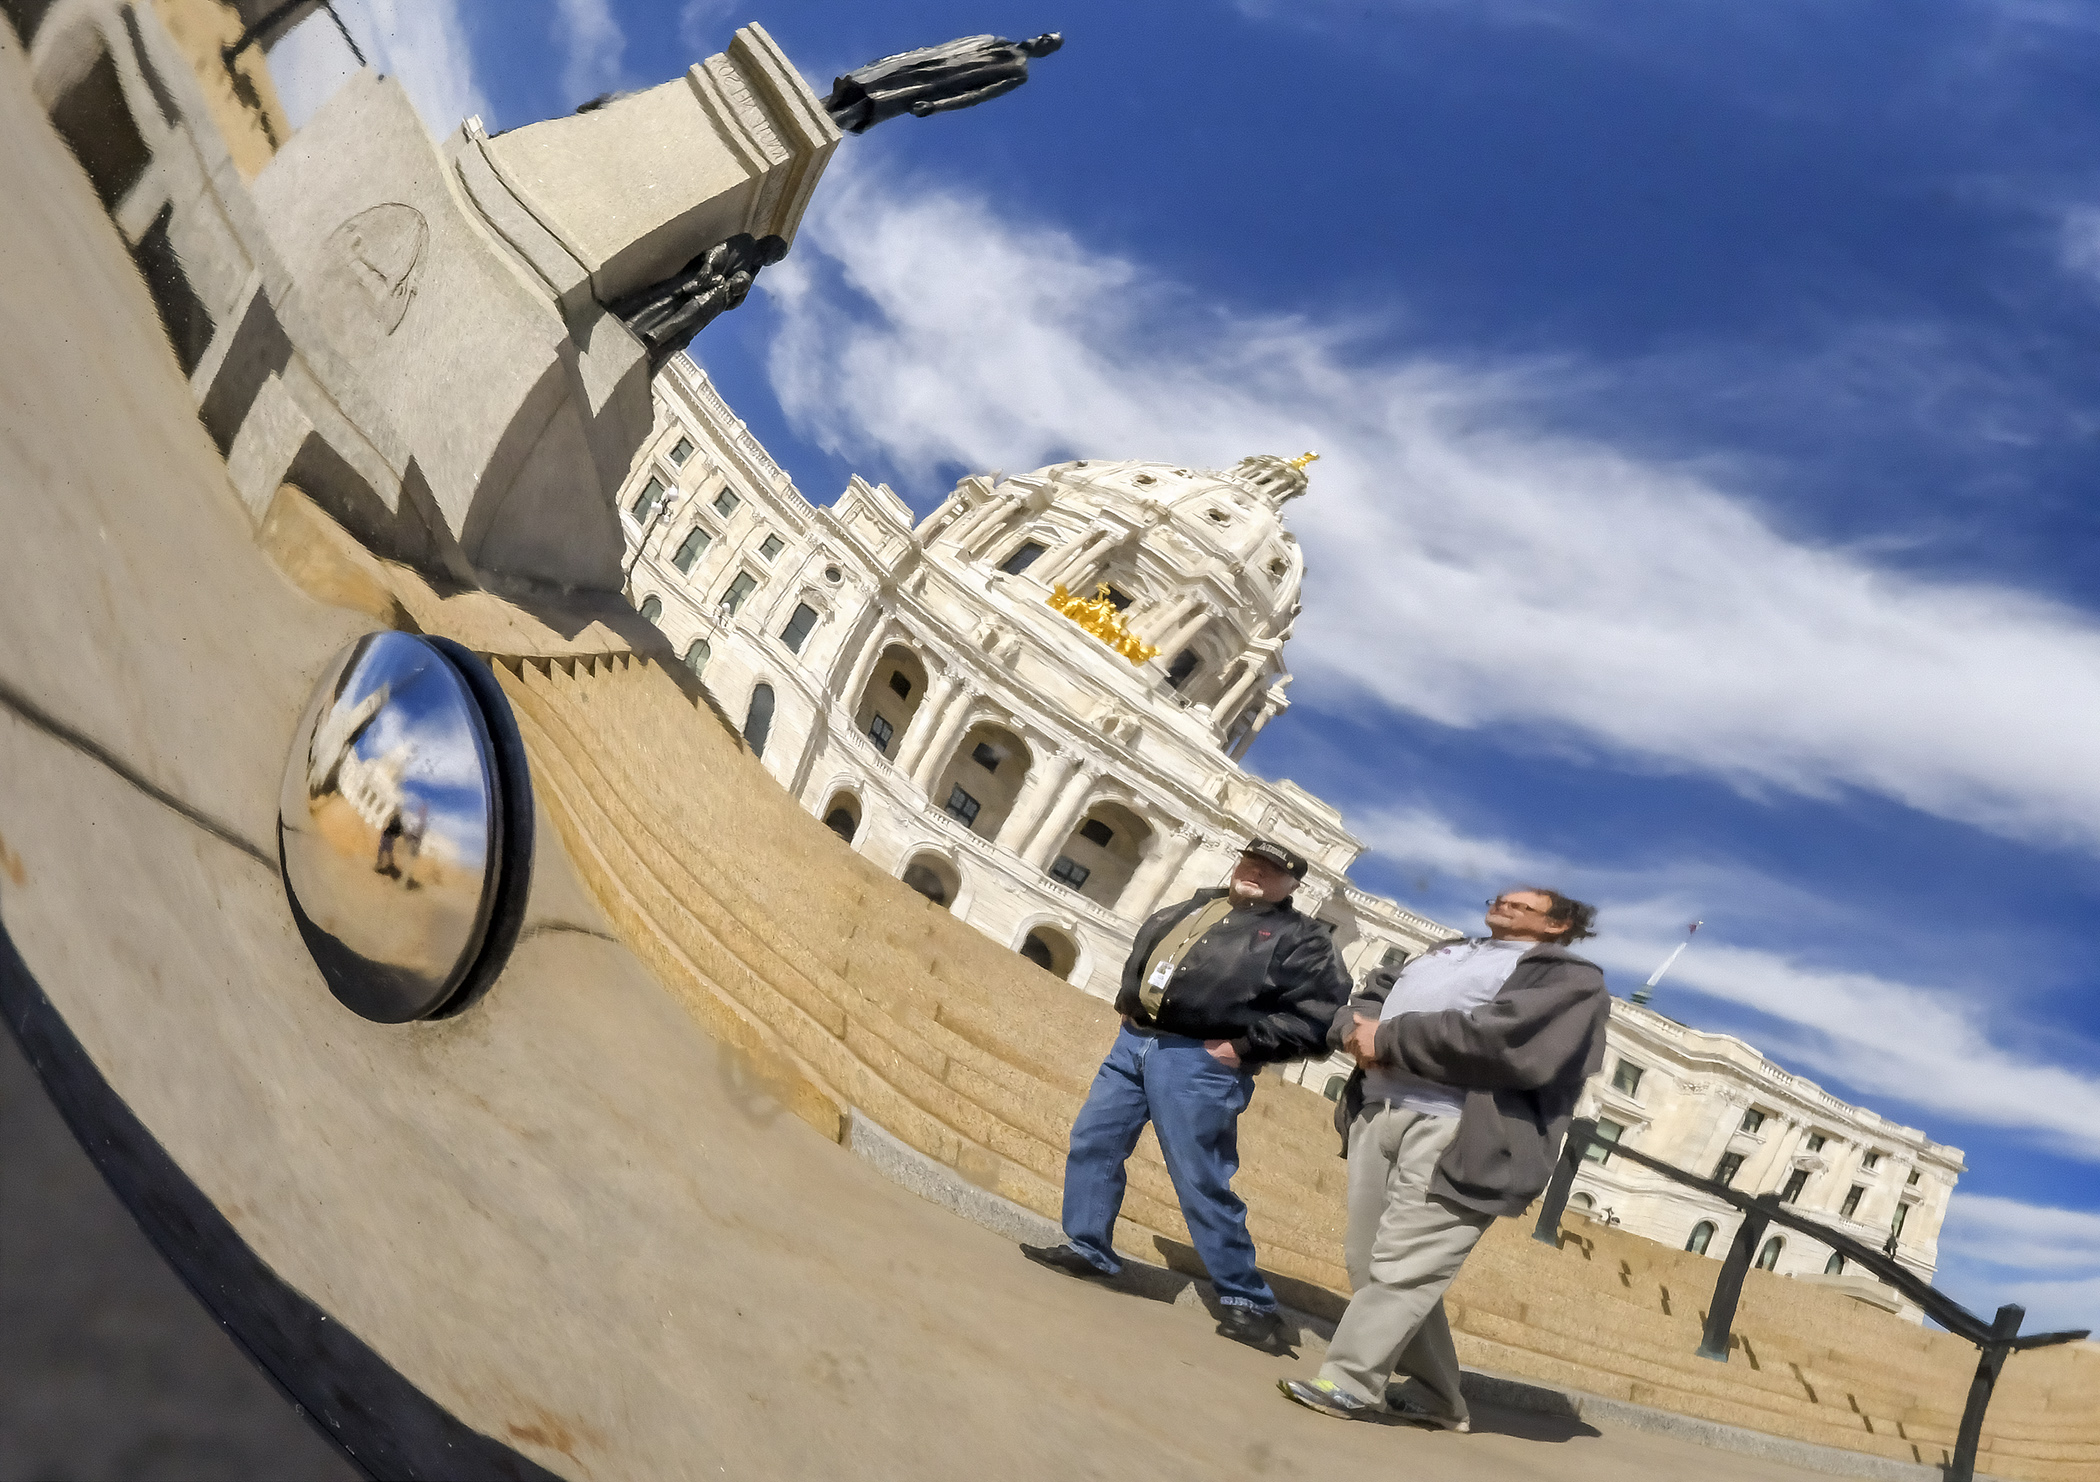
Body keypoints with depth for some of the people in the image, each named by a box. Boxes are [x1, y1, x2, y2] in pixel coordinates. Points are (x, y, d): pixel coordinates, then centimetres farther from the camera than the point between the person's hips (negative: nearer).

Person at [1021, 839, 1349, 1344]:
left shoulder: (1301, 939, 0)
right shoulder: (1194, 908, 19)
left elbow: (1316, 1014, -10)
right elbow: (1141, 953, 30)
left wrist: (1246, 1045, -14)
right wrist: (1130, 1003, 12)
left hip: (1199, 1063, -7)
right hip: (1133, 1042, 7)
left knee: (1202, 1183, -7)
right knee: (1092, 1142, 9)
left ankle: (1245, 1298, 2)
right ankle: (1088, 1247, 24)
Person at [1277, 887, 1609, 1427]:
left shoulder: (1570, 978, 1)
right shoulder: (1448, 952, 27)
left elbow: (1507, 1040, -15)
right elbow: (1372, 997, 24)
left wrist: (1391, 1040, -11)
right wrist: (1359, 1029, -2)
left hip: (1457, 1136, -8)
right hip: (1376, 1114, 8)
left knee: (1402, 1268, -11)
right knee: (1371, 1266, 9)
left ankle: (1347, 1385, -3)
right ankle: (1439, 1401, 18)